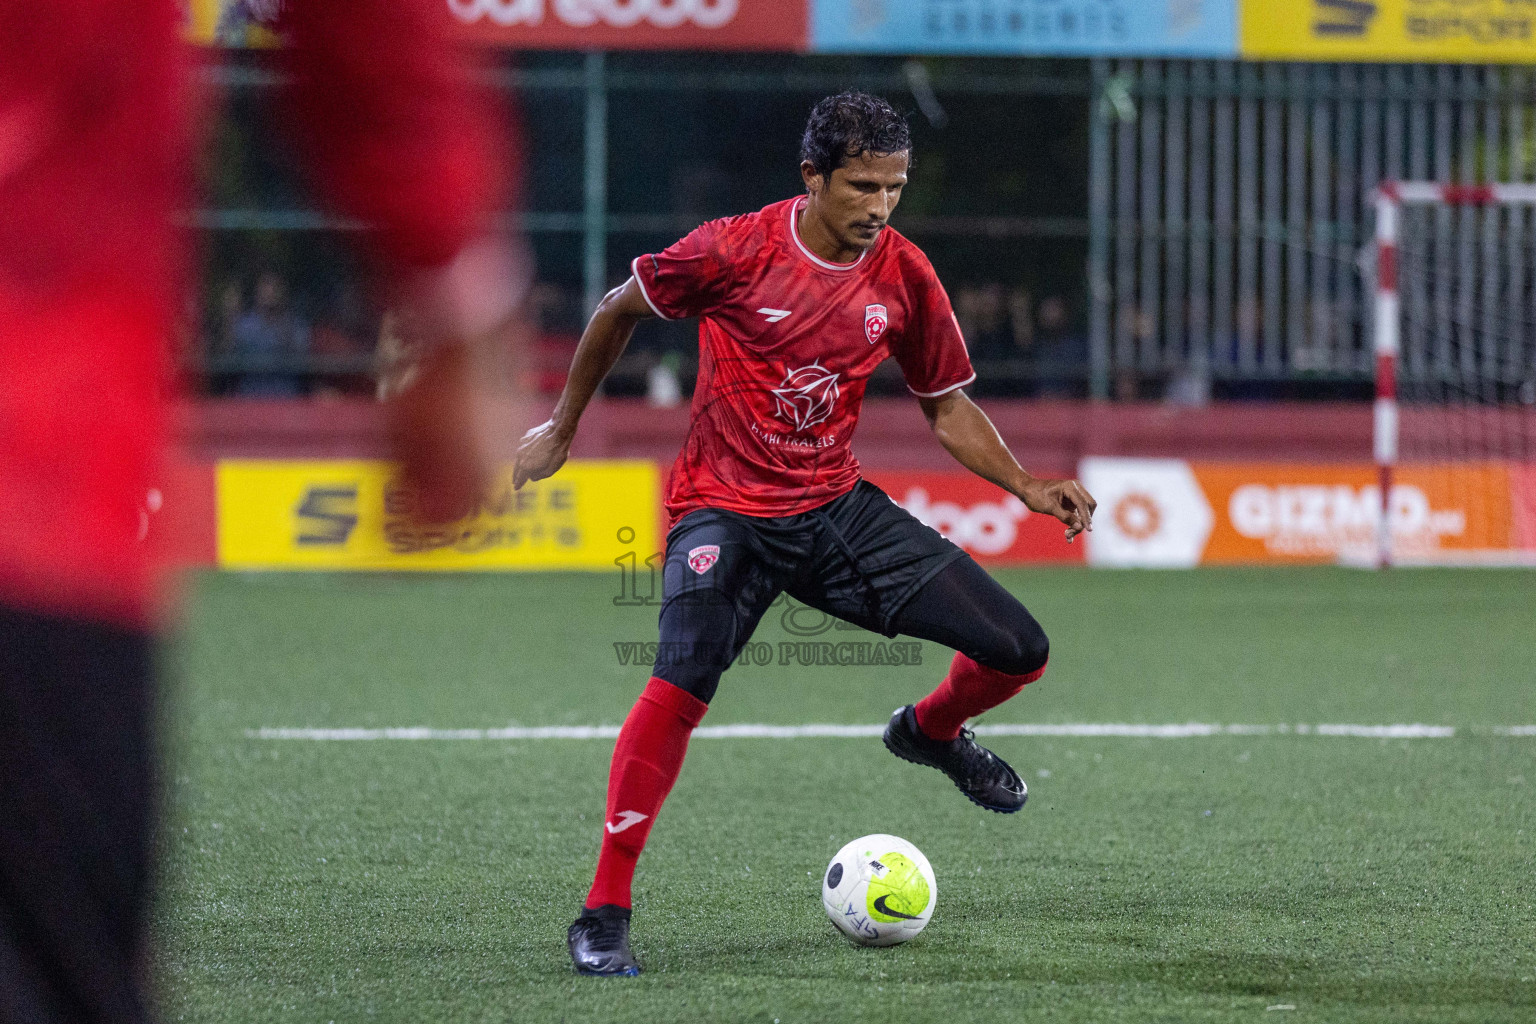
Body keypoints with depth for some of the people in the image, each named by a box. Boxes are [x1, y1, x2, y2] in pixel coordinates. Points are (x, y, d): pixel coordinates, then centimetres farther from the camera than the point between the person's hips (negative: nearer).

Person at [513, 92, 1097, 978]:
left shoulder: (905, 277, -3)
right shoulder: (735, 251, -14)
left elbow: (949, 407, 10)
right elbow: (620, 311, 3)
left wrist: (1029, 488, -5)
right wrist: (562, 429, 12)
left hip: (836, 506, 4)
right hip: (725, 511, -4)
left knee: (1019, 649, -4)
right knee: (682, 683, -32)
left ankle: (931, 732, 33)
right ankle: (605, 912, -21)